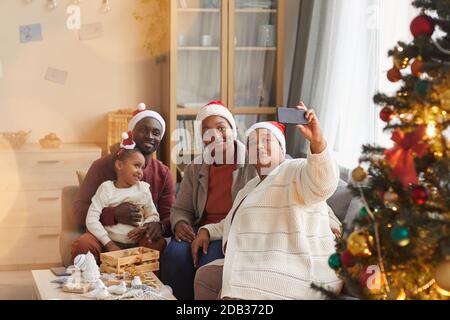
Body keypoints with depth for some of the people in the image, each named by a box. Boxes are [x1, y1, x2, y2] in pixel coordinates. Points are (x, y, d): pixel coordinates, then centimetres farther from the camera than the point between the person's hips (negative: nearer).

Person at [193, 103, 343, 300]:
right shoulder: (252, 187, 22)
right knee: (205, 276, 13)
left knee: (231, 294, -25)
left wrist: (317, 141, -48)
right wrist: (207, 231, 18)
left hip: (294, 278, -10)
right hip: (259, 269, 10)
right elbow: (233, 223, 35)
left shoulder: (295, 172, -9)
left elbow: (322, 183, -32)